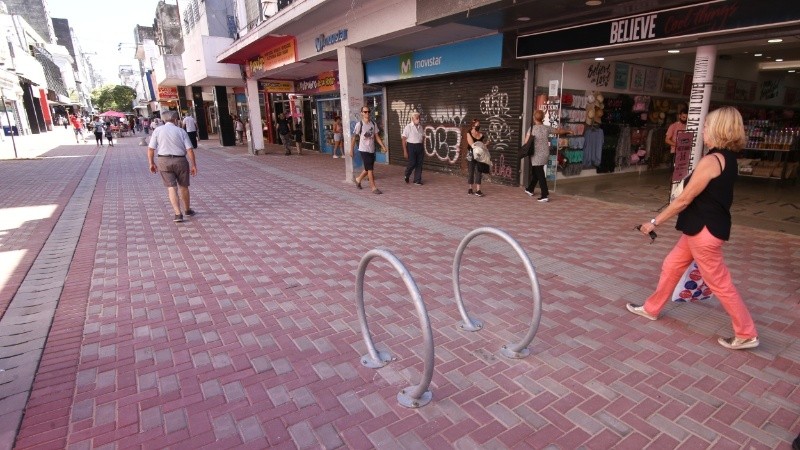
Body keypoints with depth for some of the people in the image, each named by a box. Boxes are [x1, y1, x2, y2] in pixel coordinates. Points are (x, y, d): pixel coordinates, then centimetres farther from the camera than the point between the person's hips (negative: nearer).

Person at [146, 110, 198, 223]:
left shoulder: (158, 130, 3)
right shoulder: (181, 131, 0)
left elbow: (150, 149, 0)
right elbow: (190, 150, -6)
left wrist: (152, 163, 9)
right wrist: (193, 165, -1)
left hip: (164, 161, 0)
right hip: (180, 160, 0)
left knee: (171, 187, 2)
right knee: (183, 186, 14)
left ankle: (178, 213, -7)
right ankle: (187, 210, 30)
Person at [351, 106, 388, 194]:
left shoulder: (373, 124, 5)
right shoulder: (359, 124, -10)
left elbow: (377, 136, 8)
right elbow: (353, 138, -5)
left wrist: (383, 146, -2)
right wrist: (351, 150, -5)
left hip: (372, 150, 6)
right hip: (363, 150, -6)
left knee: (368, 168, 15)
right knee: (370, 168, -7)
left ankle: (358, 179, 39)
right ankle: (373, 187, 1)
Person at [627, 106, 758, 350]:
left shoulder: (711, 161, -22)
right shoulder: (727, 158, 8)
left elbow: (684, 200, -19)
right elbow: (710, 196, 12)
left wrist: (654, 222, -13)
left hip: (704, 229, -10)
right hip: (704, 227, 10)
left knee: (719, 282, 3)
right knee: (671, 266, 18)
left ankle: (746, 334, 19)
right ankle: (651, 309, 32)